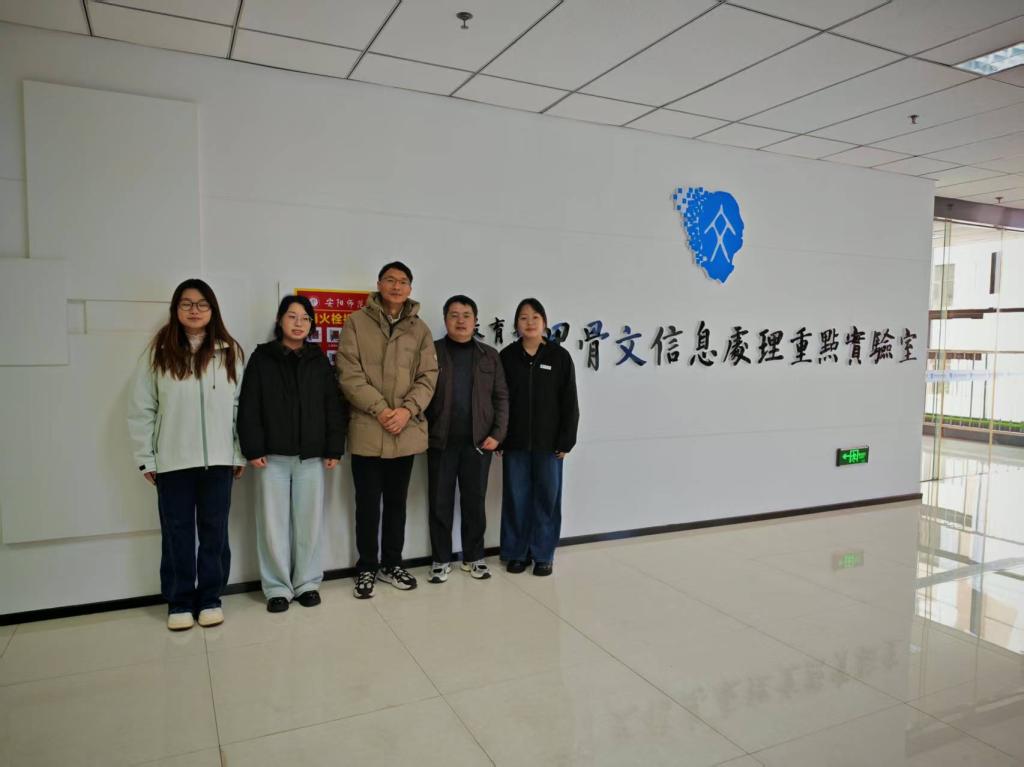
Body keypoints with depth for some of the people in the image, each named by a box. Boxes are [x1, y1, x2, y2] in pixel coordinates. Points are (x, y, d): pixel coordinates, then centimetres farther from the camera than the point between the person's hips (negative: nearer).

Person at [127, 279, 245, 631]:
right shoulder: (158, 353, 1)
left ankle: (210, 598, 22)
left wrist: (240, 454, 2)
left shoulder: (229, 352, 4)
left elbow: (240, 406, 4)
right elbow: (141, 410, 2)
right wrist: (146, 459, -1)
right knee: (177, 534, 8)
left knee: (215, 531, 9)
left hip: (218, 459, 1)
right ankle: (179, 602, 22)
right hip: (172, 461, -1)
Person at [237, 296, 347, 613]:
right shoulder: (262, 358, 3)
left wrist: (334, 448, 0)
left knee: (309, 520, 6)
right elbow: (249, 408, -1)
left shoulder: (320, 360, 8)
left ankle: (307, 582, 20)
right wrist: (253, 449, -8)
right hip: (273, 454, -1)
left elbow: (333, 407, 6)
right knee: (274, 521, 3)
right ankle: (278, 586, 15)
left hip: (311, 455, 1)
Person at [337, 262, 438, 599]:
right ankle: (367, 568, 22)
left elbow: (428, 376, 2)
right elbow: (349, 374, -9)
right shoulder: (357, 322, -1)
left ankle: (391, 564, 30)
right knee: (368, 503, 6)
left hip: (406, 431, 3)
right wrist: (380, 409, -17)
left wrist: (407, 410, -13)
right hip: (367, 430, -3)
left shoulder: (420, 328, 7)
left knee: (397, 501, 15)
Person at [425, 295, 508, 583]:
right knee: (440, 502, 7)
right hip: (441, 441, -1)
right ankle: (441, 560, 20)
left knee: (474, 501, 10)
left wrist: (497, 434, -4)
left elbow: (501, 397, 5)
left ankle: (474, 557, 25)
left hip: (478, 441, 1)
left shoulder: (489, 356, 6)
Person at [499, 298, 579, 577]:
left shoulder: (559, 357, -1)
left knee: (547, 498, 7)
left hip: (548, 442, -1)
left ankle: (543, 554, 20)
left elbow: (569, 403, -1)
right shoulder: (506, 356, 2)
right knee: (516, 498, 8)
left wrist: (566, 440, -5)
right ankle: (516, 553, 21)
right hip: (514, 442, 1)